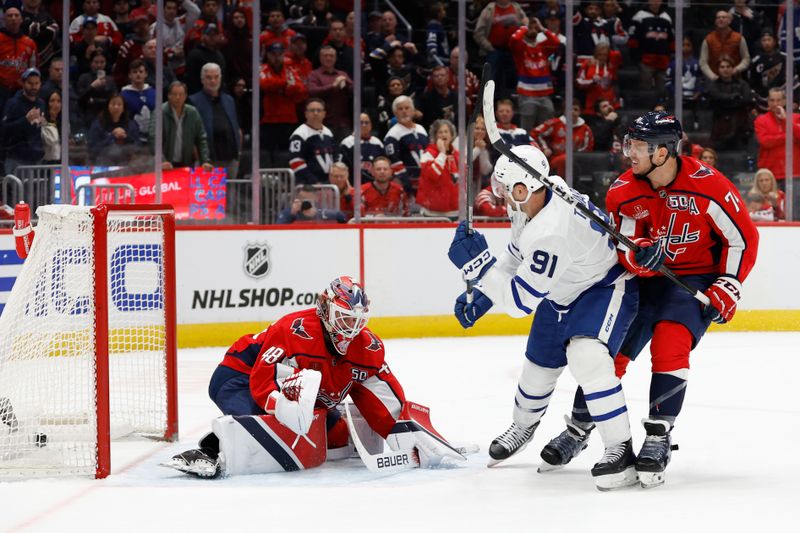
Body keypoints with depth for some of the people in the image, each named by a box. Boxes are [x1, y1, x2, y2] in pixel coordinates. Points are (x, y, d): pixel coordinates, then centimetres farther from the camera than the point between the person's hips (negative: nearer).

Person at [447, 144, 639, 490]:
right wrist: (480, 295, 4)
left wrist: (476, 264, -33)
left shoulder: (552, 233, -41)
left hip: (605, 288, -9)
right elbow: (517, 255, 7)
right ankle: (523, 426, 50)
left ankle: (620, 451, -25)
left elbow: (521, 300, -33)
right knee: (539, 366, 20)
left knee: (586, 357, -32)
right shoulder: (529, 203, -13)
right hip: (561, 293, 9)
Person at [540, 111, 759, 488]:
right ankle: (578, 429, 22)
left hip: (696, 279, -4)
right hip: (646, 278, 4)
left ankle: (658, 439, -19)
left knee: (670, 344, -26)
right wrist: (638, 254, -35)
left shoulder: (706, 185, -20)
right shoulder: (625, 192, -10)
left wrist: (727, 289, -15)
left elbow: (743, 238, -11)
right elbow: (624, 253, -11)